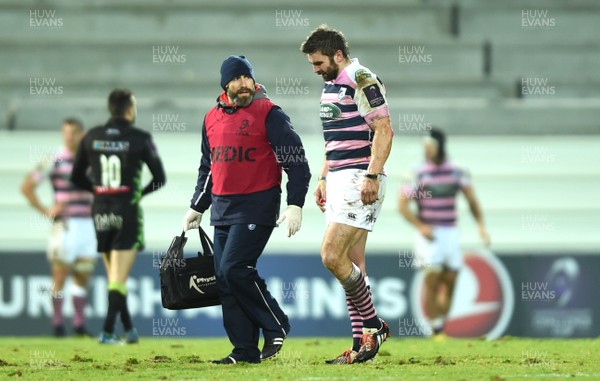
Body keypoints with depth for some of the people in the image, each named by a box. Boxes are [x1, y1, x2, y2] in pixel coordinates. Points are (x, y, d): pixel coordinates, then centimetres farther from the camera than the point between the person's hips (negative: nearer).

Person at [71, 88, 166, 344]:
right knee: (119, 279, -4)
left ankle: (129, 331, 22)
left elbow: (77, 177, 8)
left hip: (101, 213, 4)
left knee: (115, 277, 16)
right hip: (127, 213, -4)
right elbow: (160, 179, -1)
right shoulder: (141, 139, -6)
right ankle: (108, 331, -14)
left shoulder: (91, 137, 3)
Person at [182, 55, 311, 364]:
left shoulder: (268, 114, -6)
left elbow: (296, 160, -8)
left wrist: (295, 204, -16)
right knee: (224, 280, 2)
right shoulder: (212, 118, 14)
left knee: (235, 268, -17)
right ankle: (245, 350, 6)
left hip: (257, 206, -7)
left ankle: (275, 326, 0)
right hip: (222, 209, 7)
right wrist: (197, 207, 25)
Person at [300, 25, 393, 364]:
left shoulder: (362, 80, -12)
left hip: (359, 180, -10)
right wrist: (324, 179, 21)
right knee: (352, 265, 7)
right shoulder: (331, 86, 18)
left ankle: (372, 325, -4)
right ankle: (362, 344, 7)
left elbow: (384, 130, -18)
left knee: (332, 256, -16)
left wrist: (371, 176, -24)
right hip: (339, 181, 10)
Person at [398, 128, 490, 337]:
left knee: (450, 281, 3)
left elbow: (472, 200, 11)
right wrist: (421, 226, -19)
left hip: (451, 233, 4)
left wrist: (481, 225, -3)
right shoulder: (418, 174, -5)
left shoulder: (456, 173, 5)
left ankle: (441, 326, 16)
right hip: (429, 234, -4)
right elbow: (402, 205, -6)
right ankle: (435, 330, -6)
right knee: (432, 279, -10)